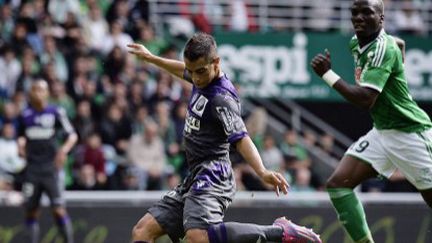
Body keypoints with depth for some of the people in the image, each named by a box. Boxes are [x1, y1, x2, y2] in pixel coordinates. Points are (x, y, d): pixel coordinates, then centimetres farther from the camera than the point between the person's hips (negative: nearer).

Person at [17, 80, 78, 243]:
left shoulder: (56, 113, -3)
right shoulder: (25, 115, 9)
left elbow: (73, 135, -2)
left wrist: (64, 150, -20)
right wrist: (21, 145, 1)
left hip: (50, 166, -4)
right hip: (32, 167, 4)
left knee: (58, 209, -11)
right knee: (31, 210, 4)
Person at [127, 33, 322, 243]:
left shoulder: (222, 98, -14)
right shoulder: (202, 80, 12)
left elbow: (240, 138, -26)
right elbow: (183, 70, 37)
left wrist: (262, 172, -43)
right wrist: (151, 58, 51)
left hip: (212, 176, -10)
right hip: (194, 178, 10)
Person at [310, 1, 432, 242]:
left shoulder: (384, 48, -21)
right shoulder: (356, 43, 5)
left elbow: (366, 100, -29)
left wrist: (327, 74, -24)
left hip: (410, 132, -9)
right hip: (382, 131, 9)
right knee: (338, 184, -6)